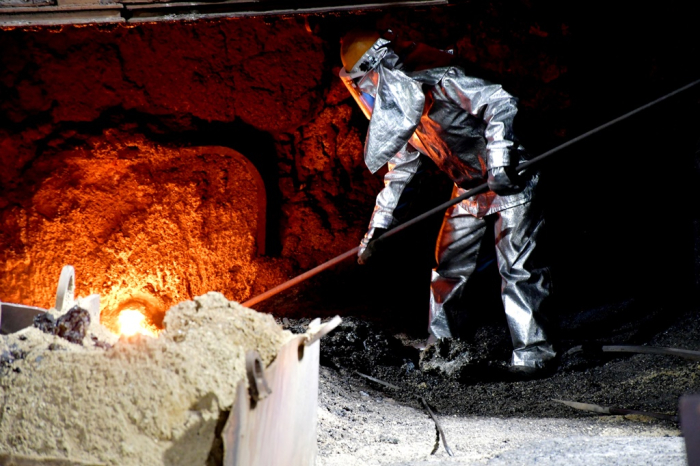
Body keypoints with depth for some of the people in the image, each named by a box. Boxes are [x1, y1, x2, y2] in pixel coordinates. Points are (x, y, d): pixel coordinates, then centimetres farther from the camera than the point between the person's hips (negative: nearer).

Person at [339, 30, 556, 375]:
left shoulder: (439, 82, -23)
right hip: (469, 189, 9)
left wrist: (498, 155, -39)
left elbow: (499, 102, -30)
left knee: (516, 265, -13)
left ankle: (533, 349, -8)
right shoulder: (398, 113, 6)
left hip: (509, 179, -9)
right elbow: (399, 171, 17)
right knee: (449, 264, 9)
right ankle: (439, 343, 18)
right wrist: (378, 225, 15)